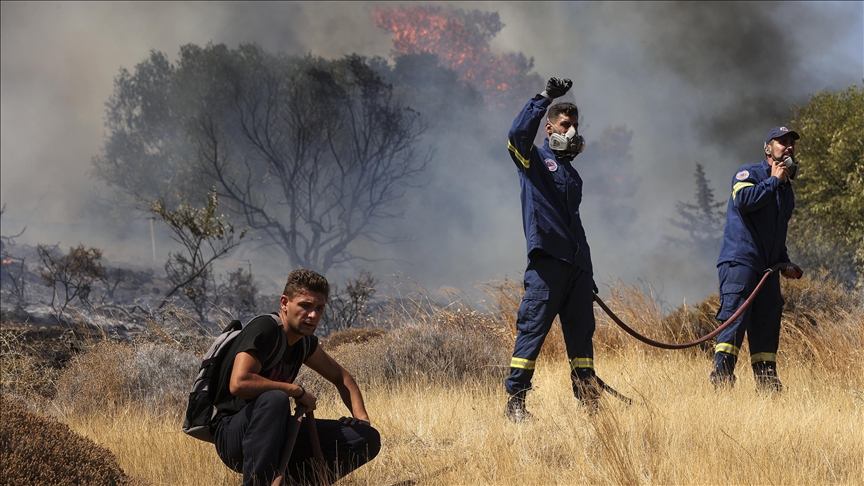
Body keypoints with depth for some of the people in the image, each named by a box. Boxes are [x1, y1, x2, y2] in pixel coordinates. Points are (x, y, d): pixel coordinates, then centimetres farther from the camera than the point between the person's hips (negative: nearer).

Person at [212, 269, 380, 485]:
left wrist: (361, 417, 6)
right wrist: (297, 391, -22)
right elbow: (238, 383, -34)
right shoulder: (265, 329, -18)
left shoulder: (305, 342, 7)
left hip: (276, 437, 8)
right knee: (274, 398, -41)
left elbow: (340, 376, 24)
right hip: (233, 434, -8)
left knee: (368, 439, -2)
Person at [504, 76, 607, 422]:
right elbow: (518, 134, -18)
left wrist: (587, 274, 26)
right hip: (547, 260, -7)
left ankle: (587, 397, 12)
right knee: (532, 329, -9)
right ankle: (515, 401, -8)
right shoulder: (534, 159, 6)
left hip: (577, 263, 7)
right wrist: (545, 98, -21)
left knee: (582, 329, 6)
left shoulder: (572, 174, 26)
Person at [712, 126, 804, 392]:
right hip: (739, 262, -8)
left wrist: (785, 263, 19)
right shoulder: (749, 173, 0)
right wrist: (773, 180, -11)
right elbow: (743, 200, -22)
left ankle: (767, 382, 9)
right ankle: (721, 378, -18)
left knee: (768, 323, 4)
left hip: (767, 268, 8)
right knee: (735, 319, -15)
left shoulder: (786, 188, 22)